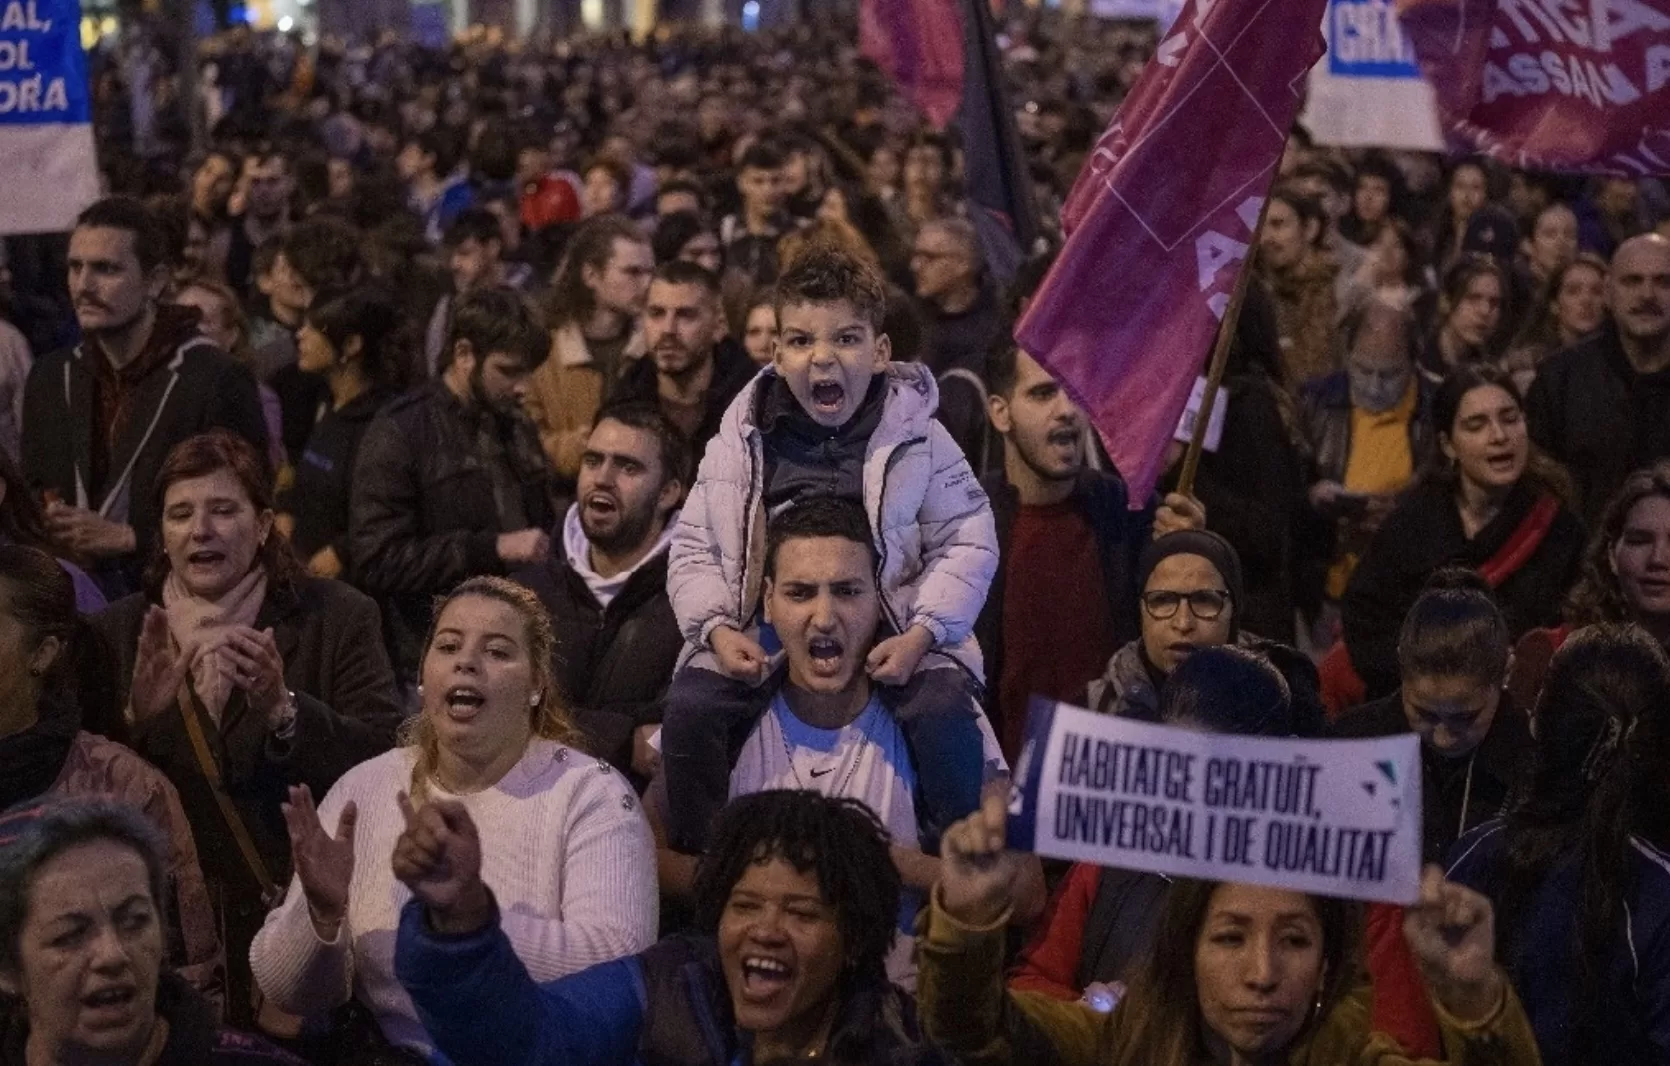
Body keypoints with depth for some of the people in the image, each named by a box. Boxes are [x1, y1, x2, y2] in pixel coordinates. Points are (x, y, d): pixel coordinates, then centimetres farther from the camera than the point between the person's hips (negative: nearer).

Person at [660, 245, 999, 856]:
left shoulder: (918, 439, 2)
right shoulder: (742, 441, 6)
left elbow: (968, 542, 1)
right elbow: (694, 549, 9)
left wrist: (922, 634, -12)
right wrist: (716, 629, -9)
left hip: (890, 640, -1)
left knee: (943, 709, -28)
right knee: (690, 705, -23)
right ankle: (696, 863, -4)